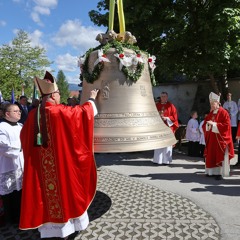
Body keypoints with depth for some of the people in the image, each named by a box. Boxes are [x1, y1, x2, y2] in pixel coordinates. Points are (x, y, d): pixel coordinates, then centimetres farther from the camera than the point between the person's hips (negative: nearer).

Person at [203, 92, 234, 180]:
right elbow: (204, 125, 12)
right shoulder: (210, 113, 13)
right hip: (211, 138, 6)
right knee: (211, 155, 8)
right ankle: (212, 171, 16)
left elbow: (226, 126, -16)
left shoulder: (223, 112, -7)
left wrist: (214, 124, -19)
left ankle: (219, 173, -1)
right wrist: (208, 124, -10)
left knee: (220, 155, -4)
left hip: (220, 139, -6)